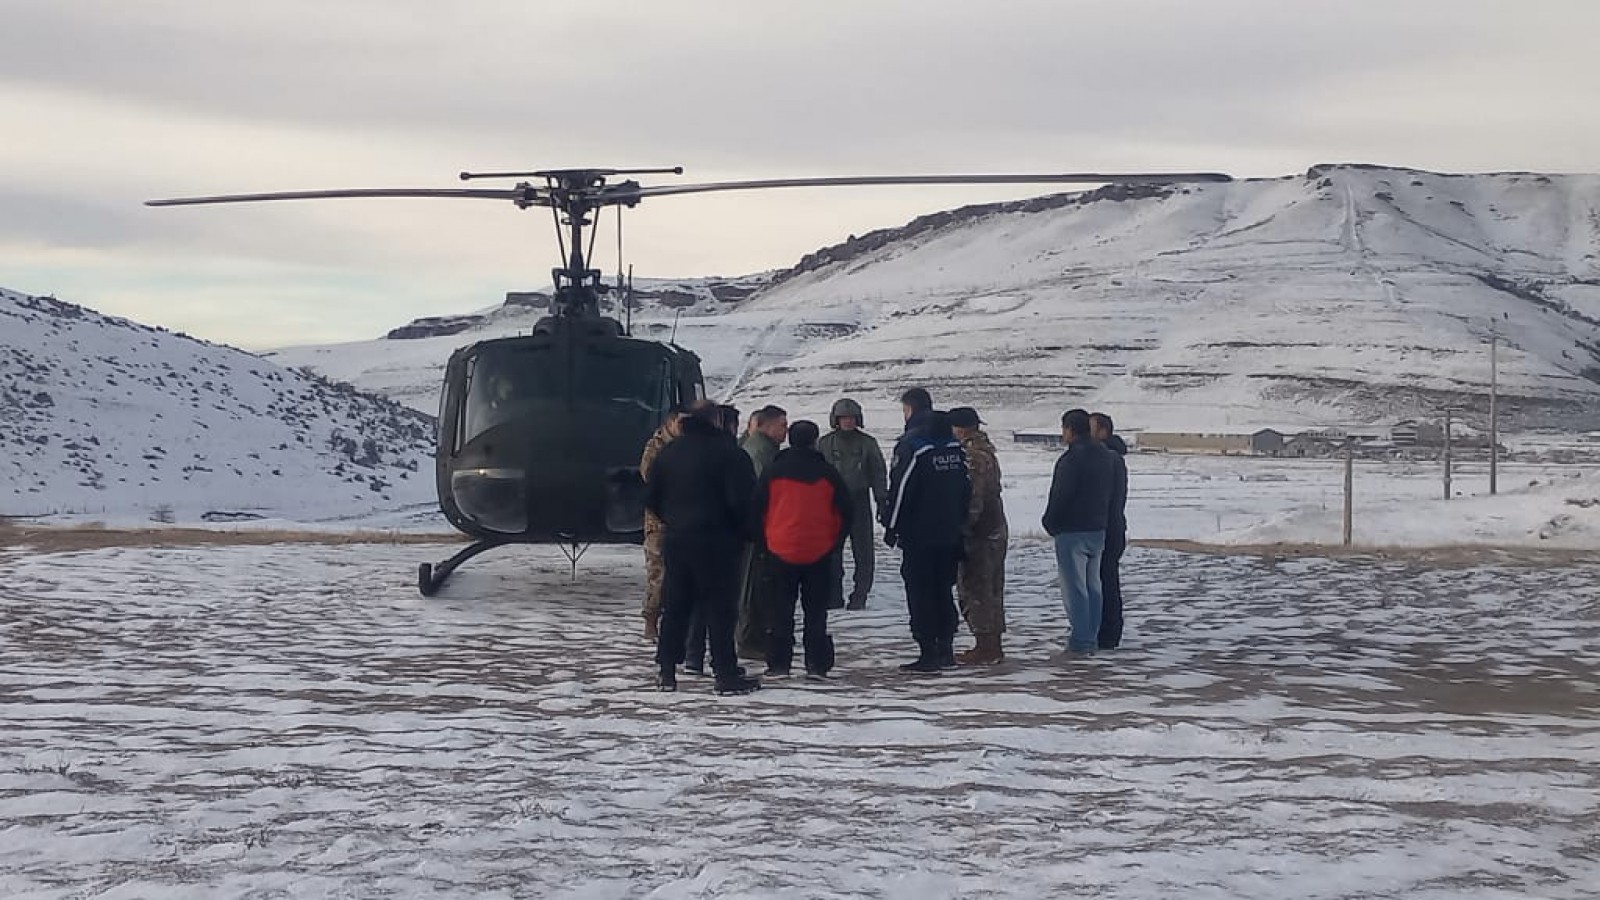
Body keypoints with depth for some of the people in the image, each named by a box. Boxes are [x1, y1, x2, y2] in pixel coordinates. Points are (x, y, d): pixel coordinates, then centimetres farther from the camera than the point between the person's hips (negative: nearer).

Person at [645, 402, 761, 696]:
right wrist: (740, 531, 0)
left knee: (674, 606, 12)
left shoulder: (668, 452, 8)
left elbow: (651, 499, 11)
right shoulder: (729, 453, -11)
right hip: (715, 542, -5)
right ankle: (727, 674, -1)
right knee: (719, 607, -1)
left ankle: (665, 670, 14)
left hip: (675, 540, 5)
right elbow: (742, 500, -16)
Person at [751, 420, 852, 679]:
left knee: (780, 611, 6)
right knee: (816, 611, 7)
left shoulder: (772, 472, 0)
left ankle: (778, 664, 4)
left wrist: (762, 542, 13)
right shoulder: (827, 474, 0)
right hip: (819, 554, 0)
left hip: (780, 551, 0)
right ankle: (817, 664, 4)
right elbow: (845, 512, 3)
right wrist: (835, 543, 13)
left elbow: (756, 511, 3)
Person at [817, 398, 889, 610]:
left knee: (863, 553, -2)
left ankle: (859, 597, 4)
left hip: (860, 503, 0)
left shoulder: (867, 443, 6)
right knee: (832, 553, 0)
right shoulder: (824, 444, 7)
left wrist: (882, 502, 1)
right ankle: (834, 597, 6)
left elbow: (879, 473, 8)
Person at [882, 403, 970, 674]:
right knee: (944, 592, 15)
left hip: (919, 536, -7)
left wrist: (891, 526, -7)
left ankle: (928, 653, -3)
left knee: (920, 594, -2)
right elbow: (967, 487, 13)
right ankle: (945, 650, 17)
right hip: (950, 535, 7)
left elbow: (899, 489, -15)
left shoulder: (911, 445, -14)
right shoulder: (955, 445, 8)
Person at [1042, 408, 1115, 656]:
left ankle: (1081, 640, -6)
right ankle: (1092, 638, 15)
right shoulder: (1105, 455, 11)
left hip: (1072, 532, -8)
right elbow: (1110, 494, 17)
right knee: (1093, 586, 12)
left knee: (1074, 588, -5)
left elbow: (1059, 496, -16)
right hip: (1098, 530, 8)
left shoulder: (1071, 459, -17)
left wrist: (1050, 524, -2)